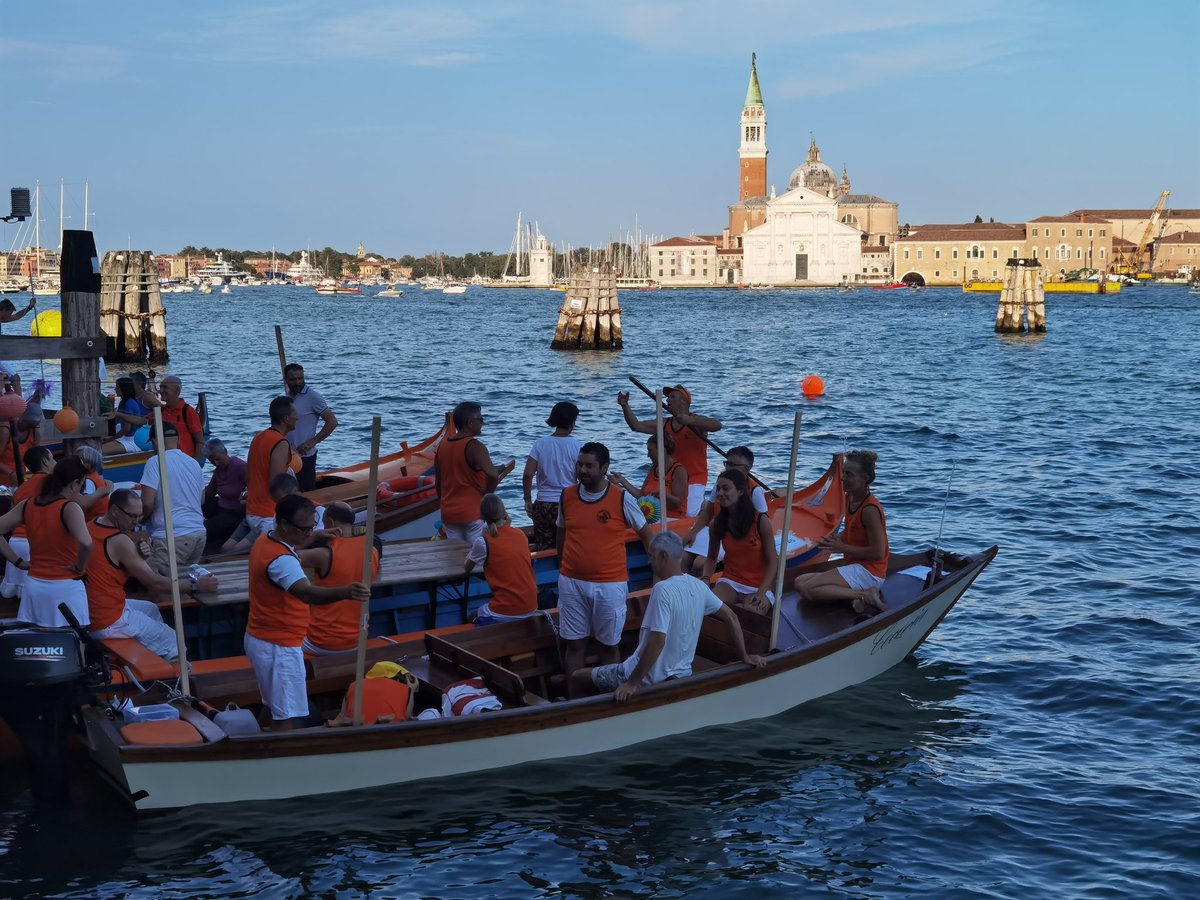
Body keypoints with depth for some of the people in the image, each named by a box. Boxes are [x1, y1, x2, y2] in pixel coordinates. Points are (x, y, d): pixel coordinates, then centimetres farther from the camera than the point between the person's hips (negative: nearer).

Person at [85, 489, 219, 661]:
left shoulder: (89, 528, 5)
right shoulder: (119, 541, -22)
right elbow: (155, 583, -17)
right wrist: (195, 585, -10)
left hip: (88, 612, 10)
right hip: (109, 623, -10)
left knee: (151, 609, 30)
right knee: (174, 643, -1)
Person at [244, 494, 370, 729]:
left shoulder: (265, 540, 3)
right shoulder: (280, 559, -29)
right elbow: (307, 593, -47)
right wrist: (346, 592, -62)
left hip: (260, 639, 10)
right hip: (278, 648, -10)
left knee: (273, 707, 23)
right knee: (288, 718, -5)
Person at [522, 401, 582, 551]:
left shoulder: (540, 444, -2)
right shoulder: (577, 446, -7)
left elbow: (527, 474, -6)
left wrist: (528, 500, 4)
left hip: (543, 505, 2)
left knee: (543, 551, 8)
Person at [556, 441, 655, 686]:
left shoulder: (622, 498, -8)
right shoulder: (567, 496, 2)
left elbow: (646, 534, 1)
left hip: (610, 585, -3)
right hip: (572, 583, 3)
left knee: (609, 645, 7)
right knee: (574, 644, 7)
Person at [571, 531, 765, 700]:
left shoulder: (663, 589, -24)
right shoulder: (698, 586, -1)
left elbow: (657, 641, -30)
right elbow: (731, 618, 7)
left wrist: (631, 683, -27)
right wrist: (744, 657, 18)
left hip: (652, 678, -8)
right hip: (680, 675, 8)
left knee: (578, 679, 8)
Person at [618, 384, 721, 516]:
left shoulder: (696, 421, -5)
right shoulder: (664, 424, 11)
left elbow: (717, 425, -24)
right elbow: (636, 425, 10)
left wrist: (689, 420, -33)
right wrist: (625, 406, -3)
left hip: (695, 478, -5)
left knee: (690, 514, -21)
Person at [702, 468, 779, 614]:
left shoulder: (760, 521, -10)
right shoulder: (717, 524, 1)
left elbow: (772, 562, -7)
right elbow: (711, 558, 14)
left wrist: (761, 593, -18)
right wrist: (706, 578, -7)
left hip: (758, 586, -2)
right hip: (729, 582, 2)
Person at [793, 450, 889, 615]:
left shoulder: (870, 509, -19)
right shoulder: (850, 499, 9)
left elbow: (878, 552, -21)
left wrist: (842, 548, -13)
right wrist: (834, 541, 4)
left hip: (868, 572, -10)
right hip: (854, 567, 10)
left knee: (805, 588, -18)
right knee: (799, 581, 4)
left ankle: (865, 595, -17)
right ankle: (857, 595, -9)